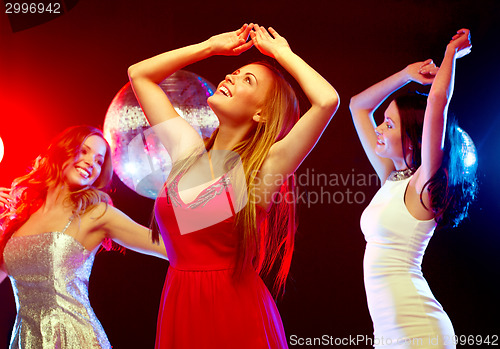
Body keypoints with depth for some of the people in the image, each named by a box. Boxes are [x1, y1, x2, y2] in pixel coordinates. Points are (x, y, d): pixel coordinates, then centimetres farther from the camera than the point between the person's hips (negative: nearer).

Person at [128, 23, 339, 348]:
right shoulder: (187, 149, 5)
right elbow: (139, 73, 14)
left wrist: (281, 52, -8)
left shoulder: (265, 166, -10)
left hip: (238, 313, -4)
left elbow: (328, 100, -23)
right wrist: (213, 45, 11)